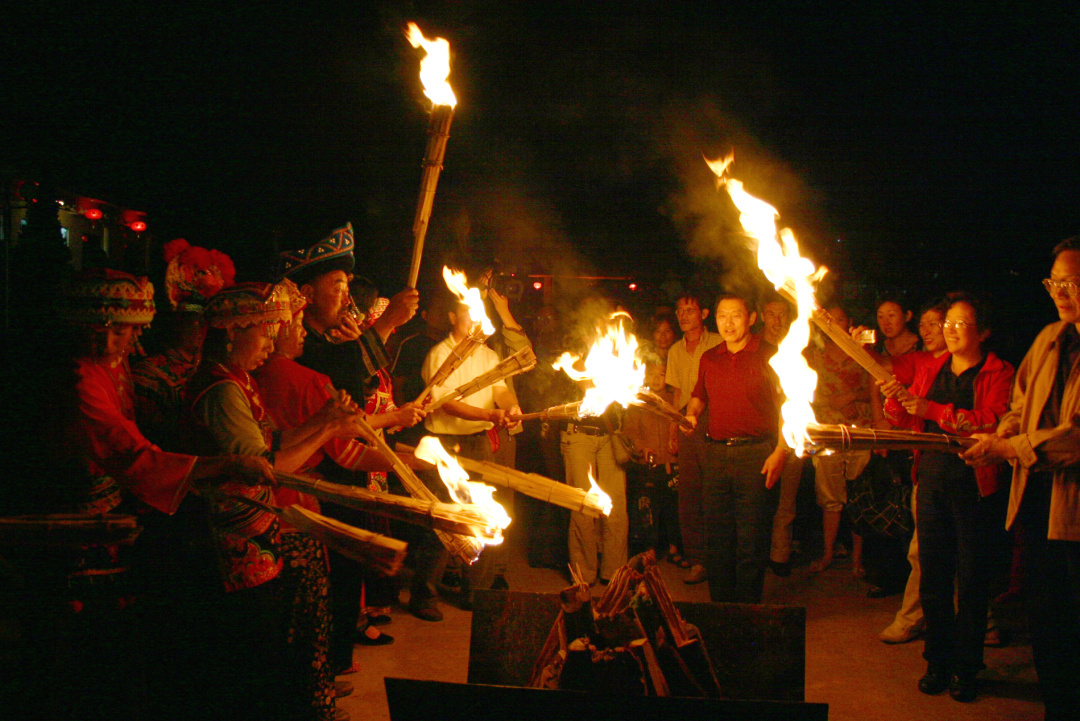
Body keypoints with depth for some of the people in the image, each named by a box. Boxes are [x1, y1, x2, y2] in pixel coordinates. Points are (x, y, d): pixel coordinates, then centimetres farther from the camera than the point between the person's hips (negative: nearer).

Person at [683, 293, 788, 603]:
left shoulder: (769, 355, -1)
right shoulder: (709, 359, 13)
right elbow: (699, 396, 26)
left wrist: (780, 451, -11)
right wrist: (691, 414, 4)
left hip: (756, 454, -4)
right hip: (714, 453, 5)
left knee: (751, 540, -1)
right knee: (716, 537, 9)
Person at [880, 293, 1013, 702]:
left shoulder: (998, 374, -2)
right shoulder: (928, 368, 14)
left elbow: (995, 421, -19)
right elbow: (905, 422, 16)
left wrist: (934, 410, -22)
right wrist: (896, 400, -6)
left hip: (976, 487, -4)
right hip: (932, 481, 4)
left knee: (972, 580, 3)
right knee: (933, 574, 7)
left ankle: (965, 668, 15)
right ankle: (938, 661, 19)